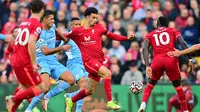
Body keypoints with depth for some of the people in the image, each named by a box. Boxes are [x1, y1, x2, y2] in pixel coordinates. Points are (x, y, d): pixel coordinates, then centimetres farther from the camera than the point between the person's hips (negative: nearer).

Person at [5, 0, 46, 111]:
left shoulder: (24, 23, 15)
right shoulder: (37, 25, -10)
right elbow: (31, 43, -23)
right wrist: (34, 63, -20)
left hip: (15, 60, 8)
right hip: (24, 62, -8)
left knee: (26, 88, 19)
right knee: (41, 88, -3)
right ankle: (14, 100, -13)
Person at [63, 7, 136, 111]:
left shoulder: (98, 27, 8)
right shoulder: (77, 31, -1)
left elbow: (111, 35, 16)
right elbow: (63, 37, 13)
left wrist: (127, 38, 7)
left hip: (99, 62, 5)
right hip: (89, 60, -5)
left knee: (89, 91, 11)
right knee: (107, 73, -29)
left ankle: (70, 101, 34)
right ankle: (110, 102, -30)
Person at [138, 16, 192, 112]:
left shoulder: (150, 34, 22)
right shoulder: (173, 31, 20)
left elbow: (145, 49, 4)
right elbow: (183, 44, 3)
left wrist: (147, 66, -4)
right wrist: (190, 58, 0)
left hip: (157, 60, 1)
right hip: (171, 60, -1)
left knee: (150, 84, 21)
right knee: (178, 86, 18)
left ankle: (143, 104, -1)